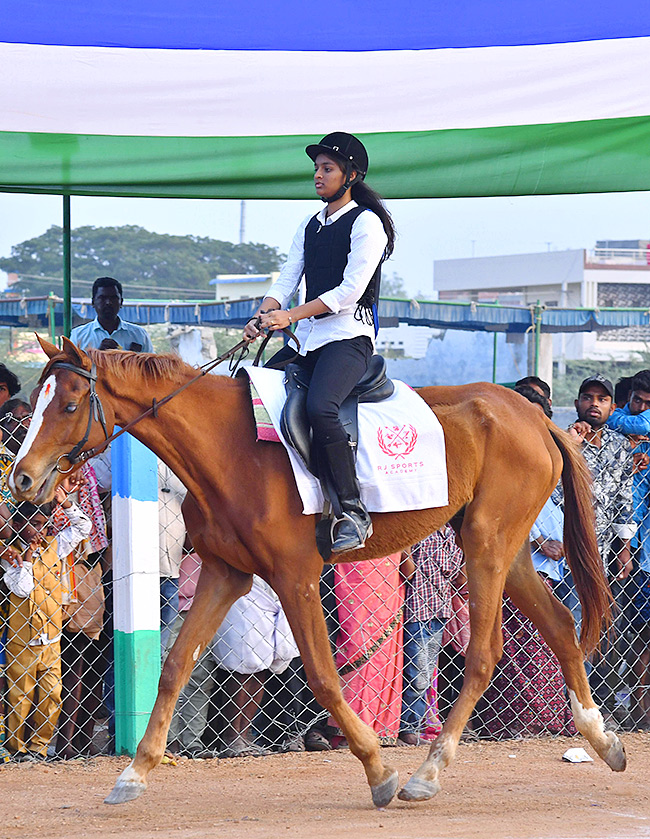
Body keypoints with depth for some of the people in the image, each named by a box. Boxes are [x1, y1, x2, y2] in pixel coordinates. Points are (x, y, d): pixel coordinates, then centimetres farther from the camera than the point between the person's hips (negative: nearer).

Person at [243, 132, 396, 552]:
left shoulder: (365, 223, -3)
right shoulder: (309, 227, 21)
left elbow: (350, 291, -13)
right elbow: (287, 281, 14)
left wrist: (290, 316, -19)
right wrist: (264, 316, -8)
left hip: (349, 335, -9)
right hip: (308, 342, 9)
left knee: (320, 407, -33)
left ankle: (353, 512, -28)